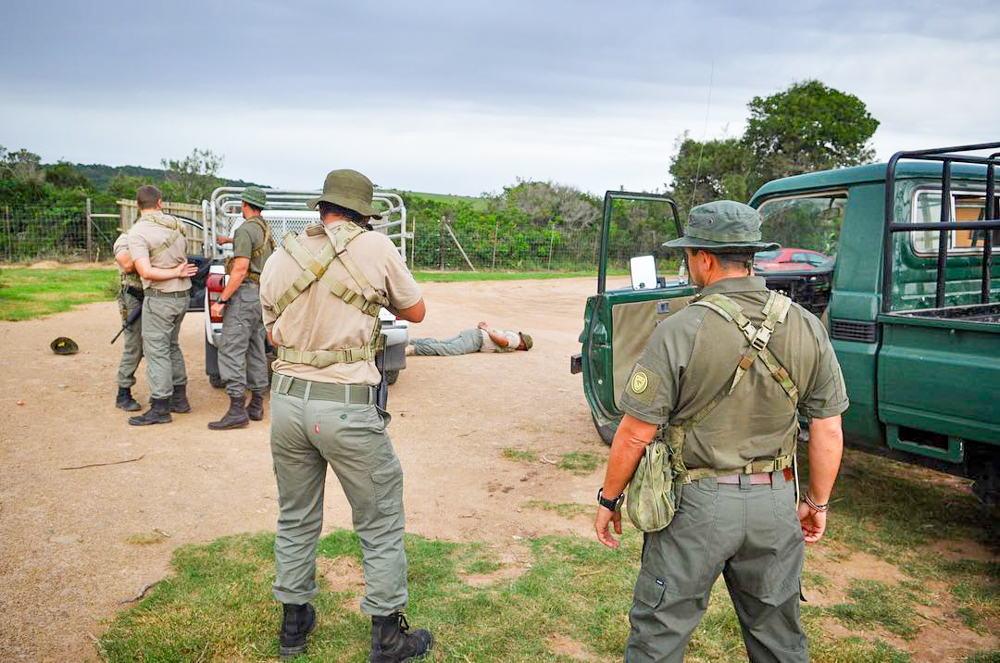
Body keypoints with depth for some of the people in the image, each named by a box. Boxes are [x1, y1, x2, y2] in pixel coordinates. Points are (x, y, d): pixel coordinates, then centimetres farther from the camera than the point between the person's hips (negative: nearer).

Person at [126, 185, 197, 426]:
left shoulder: (138, 231, -14)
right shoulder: (175, 223, 5)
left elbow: (145, 271, -21)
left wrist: (177, 272, -13)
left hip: (159, 298, -7)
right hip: (182, 295, 7)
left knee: (156, 351, 0)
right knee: (171, 346, 20)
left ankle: (160, 408, 3)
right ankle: (179, 398, 27)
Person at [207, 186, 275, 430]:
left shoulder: (245, 229, -13)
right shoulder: (265, 228, 16)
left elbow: (241, 269, -20)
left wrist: (221, 300, -19)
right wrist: (230, 240, 58)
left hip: (245, 293, -9)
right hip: (263, 295, 10)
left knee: (231, 351, -10)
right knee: (256, 351, 11)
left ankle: (237, 409, -15)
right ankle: (256, 405, 16)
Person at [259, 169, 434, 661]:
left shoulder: (280, 258, 6)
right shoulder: (376, 247, -7)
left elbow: (273, 333, 15)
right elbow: (414, 311, 6)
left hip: (287, 399, 5)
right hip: (348, 406, -5)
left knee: (295, 520, 21)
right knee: (381, 526, 11)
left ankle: (294, 623, 35)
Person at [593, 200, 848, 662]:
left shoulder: (681, 332, -17)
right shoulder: (806, 328, -2)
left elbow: (636, 433, -14)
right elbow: (828, 430, 3)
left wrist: (609, 499, 0)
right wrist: (817, 503, 15)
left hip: (697, 503, -4)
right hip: (775, 503, 5)